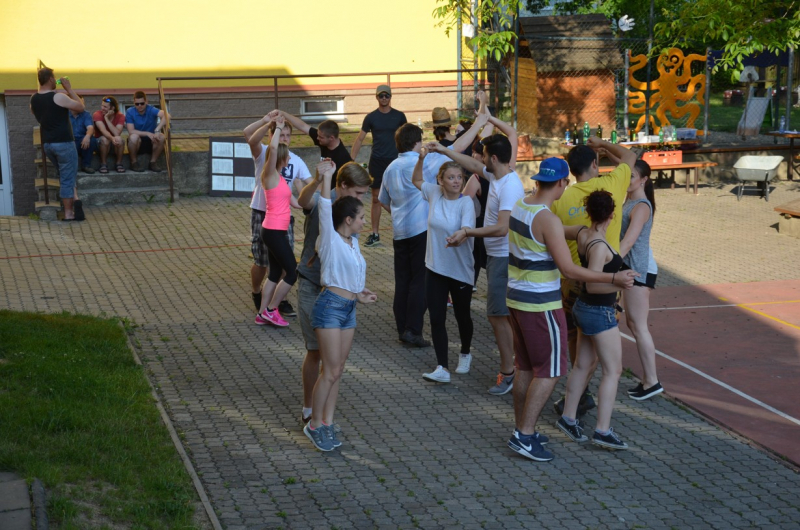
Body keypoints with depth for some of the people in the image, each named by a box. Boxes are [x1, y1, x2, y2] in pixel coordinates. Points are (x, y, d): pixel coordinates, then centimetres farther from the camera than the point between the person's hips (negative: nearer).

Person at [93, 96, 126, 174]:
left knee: (120, 139, -33)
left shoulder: (120, 116, -12)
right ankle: (103, 164, -18)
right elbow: (103, 131, -31)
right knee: (105, 139, -35)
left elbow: (117, 133, -27)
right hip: (100, 143, -1)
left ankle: (119, 163, -14)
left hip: (115, 145, 1)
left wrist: (107, 118, -26)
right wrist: (112, 138, -52)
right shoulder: (97, 115, -15)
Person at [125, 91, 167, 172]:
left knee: (161, 137, -28)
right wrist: (148, 133, -31)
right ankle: (133, 163, -11)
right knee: (134, 137, -33)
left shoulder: (151, 110, -14)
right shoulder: (130, 112, -11)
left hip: (151, 142, 1)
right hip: (137, 142, -1)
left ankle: (152, 162, -10)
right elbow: (131, 131, -19)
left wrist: (157, 131, -46)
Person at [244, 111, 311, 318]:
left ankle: (281, 300, 17)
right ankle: (256, 294, 33)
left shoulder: (296, 160, 1)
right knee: (262, 262, 6)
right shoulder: (263, 153, -10)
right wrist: (267, 121, -43)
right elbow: (249, 135, -30)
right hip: (262, 214, -3)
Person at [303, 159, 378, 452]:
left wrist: (358, 293, 21)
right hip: (330, 306, -8)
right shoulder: (330, 240, -11)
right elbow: (325, 208, -24)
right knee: (331, 371, -7)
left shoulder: (353, 242, 11)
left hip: (349, 309, 8)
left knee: (337, 370, 10)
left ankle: (327, 423, 18)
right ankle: (314, 425, 6)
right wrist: (326, 176, -28)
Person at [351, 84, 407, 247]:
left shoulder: (399, 116, 2)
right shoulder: (371, 117, 1)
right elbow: (359, 139, 3)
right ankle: (374, 235, 8)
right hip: (377, 161, 0)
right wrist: (351, 160, -4)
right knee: (376, 198, 3)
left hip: (395, 160, 0)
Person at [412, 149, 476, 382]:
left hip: (460, 270, -3)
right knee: (436, 319, -2)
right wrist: (421, 159, 1)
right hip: (435, 267, 4)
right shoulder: (434, 193, -2)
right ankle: (442, 368, 0)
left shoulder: (466, 202, -16)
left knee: (462, 316, 15)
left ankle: (465, 354, 41)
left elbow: (467, 228, -31)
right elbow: (417, 180, 17)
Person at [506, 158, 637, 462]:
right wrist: (614, 279, -18)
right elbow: (568, 269, -22)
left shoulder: (519, 206, 4)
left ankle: (521, 431, 23)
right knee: (549, 371, 0)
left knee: (525, 368, 17)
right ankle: (524, 435, -2)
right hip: (541, 305, -9)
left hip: (516, 298, 9)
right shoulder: (548, 220, -22)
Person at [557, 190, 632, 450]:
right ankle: (602, 430, -3)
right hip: (599, 312, -9)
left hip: (584, 307, 9)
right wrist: (618, 282, -36)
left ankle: (568, 417, 25)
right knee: (613, 370, -3)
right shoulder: (600, 246, -25)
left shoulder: (583, 234, -1)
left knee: (583, 365, 18)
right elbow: (592, 284, -29)